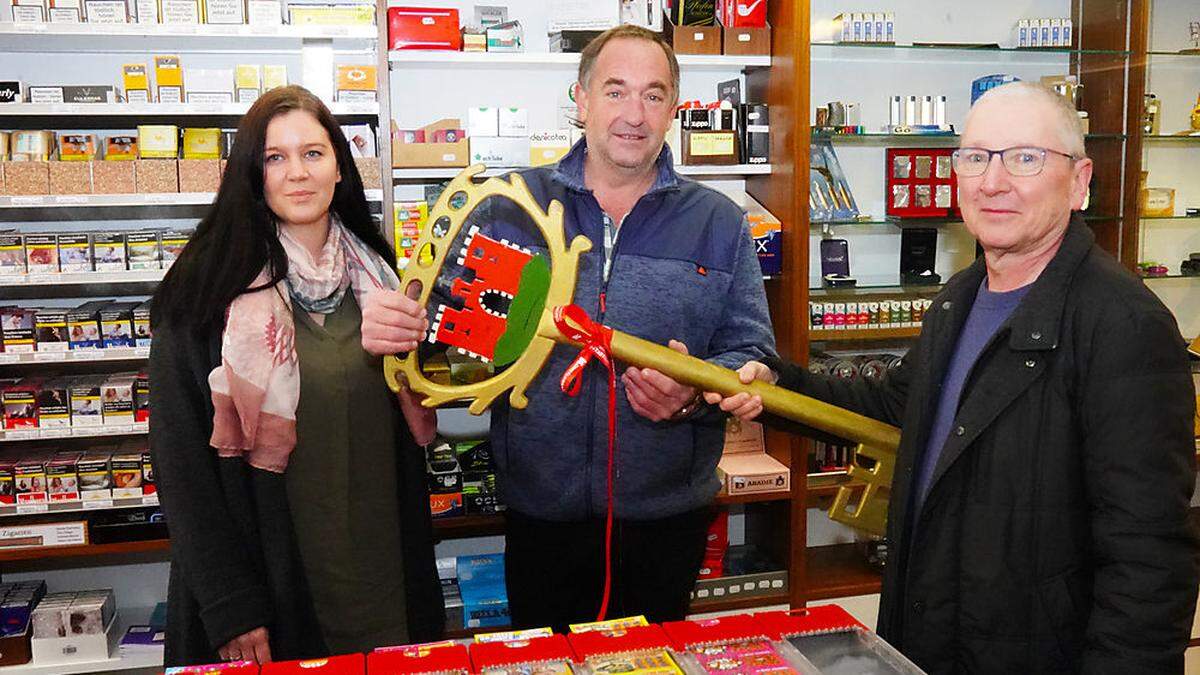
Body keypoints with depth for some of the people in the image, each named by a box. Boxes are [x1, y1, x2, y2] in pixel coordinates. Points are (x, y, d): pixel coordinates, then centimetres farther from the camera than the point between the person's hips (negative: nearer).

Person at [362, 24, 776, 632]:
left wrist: (695, 393, -20)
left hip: (667, 514, 0)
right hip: (541, 511, 0)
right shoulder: (509, 207, 0)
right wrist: (397, 325, -23)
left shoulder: (719, 223, 2)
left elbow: (752, 353, 0)